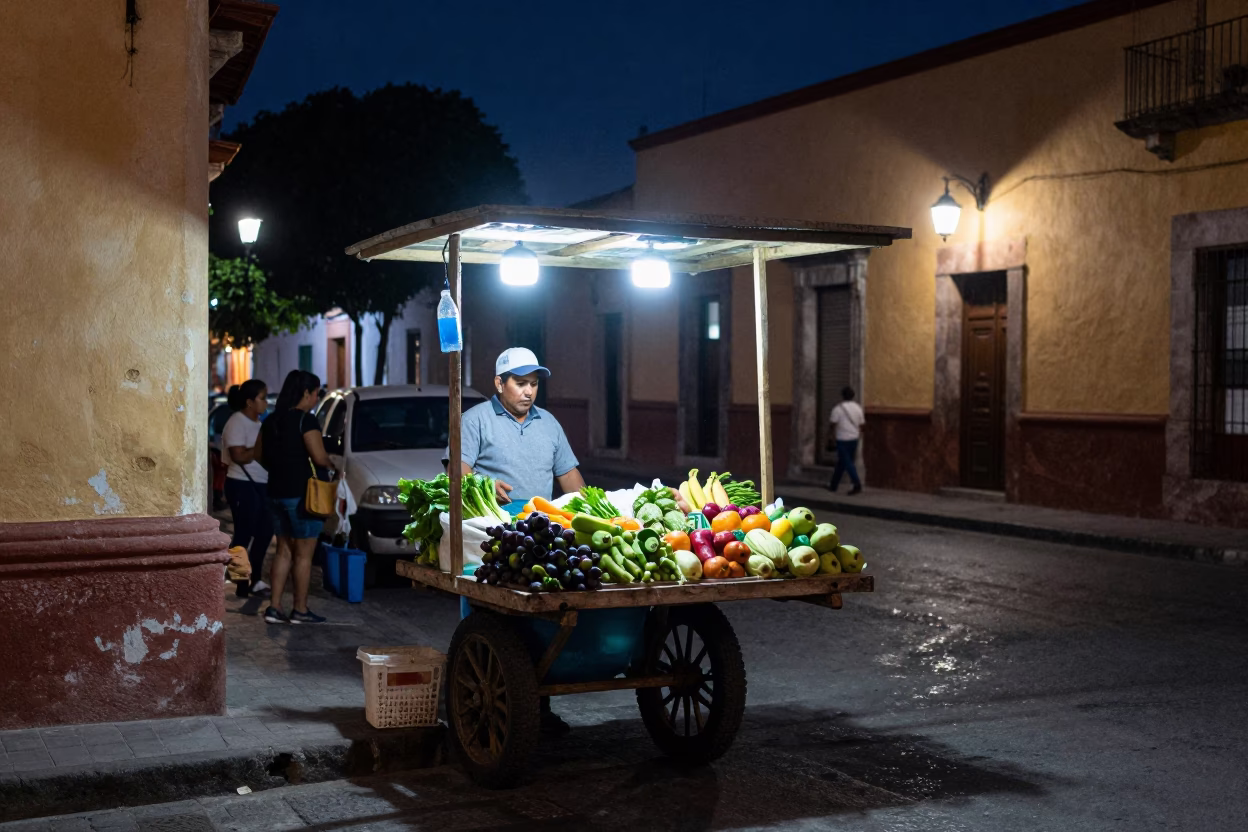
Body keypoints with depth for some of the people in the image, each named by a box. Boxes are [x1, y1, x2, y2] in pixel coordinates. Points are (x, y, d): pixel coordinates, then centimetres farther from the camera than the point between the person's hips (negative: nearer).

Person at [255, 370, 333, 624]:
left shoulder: (271, 420, 10)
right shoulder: (306, 420, -14)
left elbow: (259, 454, 16)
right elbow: (319, 457, -19)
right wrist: (330, 464, 1)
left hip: (277, 492, 8)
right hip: (301, 493, -8)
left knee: (284, 550, 13)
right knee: (303, 554, 1)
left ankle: (275, 608, 10)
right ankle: (300, 610, 6)